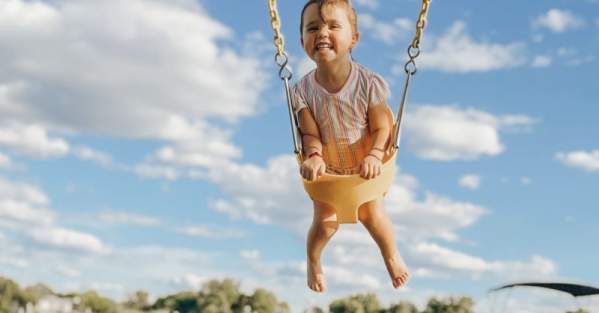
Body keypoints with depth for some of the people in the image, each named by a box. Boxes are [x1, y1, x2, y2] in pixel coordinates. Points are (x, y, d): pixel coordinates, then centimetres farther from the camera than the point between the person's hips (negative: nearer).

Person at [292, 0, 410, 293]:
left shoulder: (369, 84, -26)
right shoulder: (303, 90, -23)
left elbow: (381, 128, -18)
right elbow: (311, 134, -16)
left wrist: (374, 155, -34)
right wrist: (314, 156, -36)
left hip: (364, 164, -1)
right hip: (327, 167, 1)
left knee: (373, 215, 3)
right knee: (325, 222, 3)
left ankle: (391, 255, 39)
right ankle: (313, 261, 38)